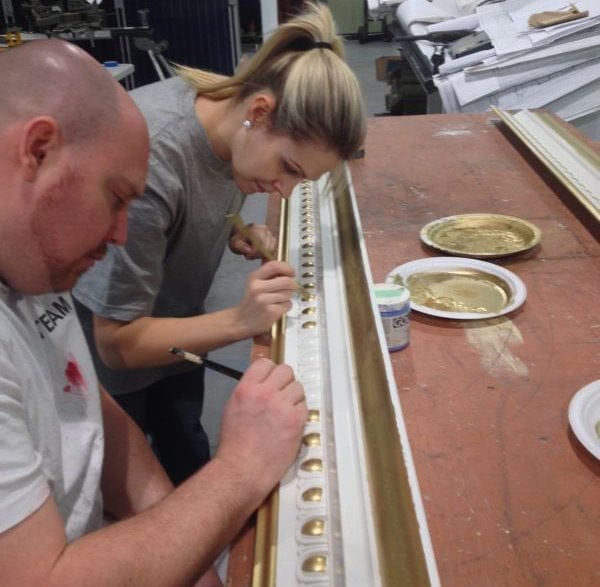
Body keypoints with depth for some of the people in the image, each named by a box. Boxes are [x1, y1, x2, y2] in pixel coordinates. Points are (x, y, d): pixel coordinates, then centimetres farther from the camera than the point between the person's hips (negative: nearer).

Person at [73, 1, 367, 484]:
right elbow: (117, 342, -30)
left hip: (176, 324, 6)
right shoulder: (149, 162, -39)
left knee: (187, 452, 23)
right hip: (111, 340, -6)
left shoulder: (227, 104, -17)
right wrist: (239, 321, -39)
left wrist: (237, 233, -13)